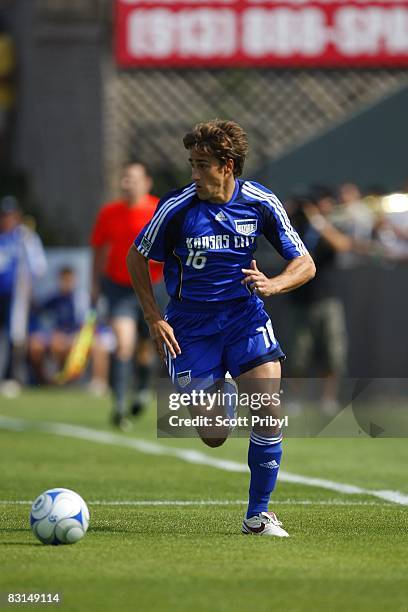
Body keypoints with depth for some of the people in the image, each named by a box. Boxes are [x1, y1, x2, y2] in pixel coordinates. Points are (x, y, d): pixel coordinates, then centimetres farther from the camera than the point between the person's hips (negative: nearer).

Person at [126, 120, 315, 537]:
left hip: (244, 314, 1)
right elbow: (136, 258, 1)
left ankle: (257, 515, -2)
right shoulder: (177, 208, -14)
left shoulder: (261, 203, -9)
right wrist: (154, 319, -6)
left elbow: (305, 264, -3)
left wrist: (272, 285, -24)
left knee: (268, 411, -17)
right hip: (190, 323, -1)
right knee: (213, 438, -4)